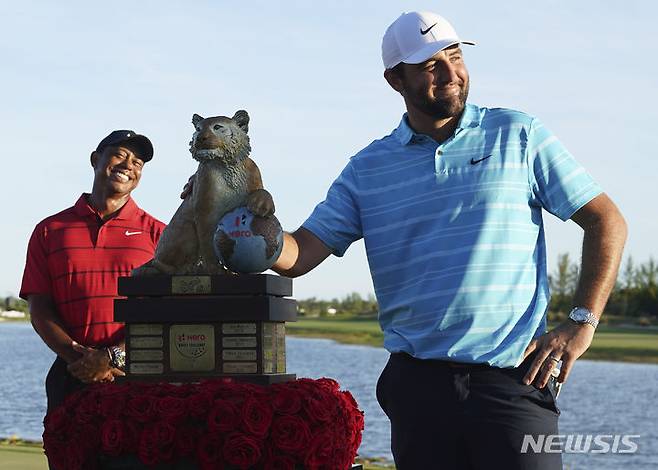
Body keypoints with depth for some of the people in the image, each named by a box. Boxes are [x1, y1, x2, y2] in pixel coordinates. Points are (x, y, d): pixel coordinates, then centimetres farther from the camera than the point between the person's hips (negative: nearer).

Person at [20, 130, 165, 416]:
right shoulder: (50, 230, 11)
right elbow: (39, 309, 4)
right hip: (72, 378, 1)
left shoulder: (156, 233, 8)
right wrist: (78, 358, -11)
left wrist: (115, 356, -15)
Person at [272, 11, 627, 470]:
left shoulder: (517, 134, 5)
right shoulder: (367, 169, 11)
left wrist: (582, 323, -5)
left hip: (512, 378, -2)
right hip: (418, 382, 3)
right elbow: (298, 255, 6)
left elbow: (606, 221, 5)